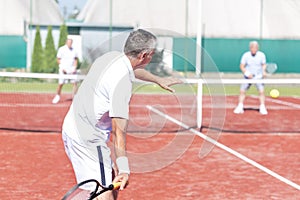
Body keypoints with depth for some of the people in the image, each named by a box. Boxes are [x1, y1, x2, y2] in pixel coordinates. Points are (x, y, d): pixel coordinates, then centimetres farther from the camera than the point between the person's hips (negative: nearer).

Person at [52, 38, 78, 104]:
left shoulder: (73, 50, 6)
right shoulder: (61, 49, -4)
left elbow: (76, 60, 12)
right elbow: (58, 60, -2)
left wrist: (74, 68, -2)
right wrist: (62, 68, -11)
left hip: (72, 69, 3)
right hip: (63, 69, -3)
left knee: (75, 82, -8)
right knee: (60, 84, -1)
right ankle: (57, 96, 21)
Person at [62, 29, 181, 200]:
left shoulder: (112, 57, 4)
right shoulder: (122, 82, -24)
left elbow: (133, 69, 31)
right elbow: (119, 129, -28)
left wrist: (158, 80, 46)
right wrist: (124, 169, -29)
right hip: (87, 139, -10)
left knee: (114, 182, 20)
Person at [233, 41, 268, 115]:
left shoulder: (261, 55, -6)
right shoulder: (246, 55, -9)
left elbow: (264, 65, 7)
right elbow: (242, 66, -5)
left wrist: (264, 71, -12)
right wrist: (247, 73, -19)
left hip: (258, 76, 0)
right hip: (248, 77, 0)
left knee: (261, 91, -12)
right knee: (242, 91, -5)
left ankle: (262, 108, 0)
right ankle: (240, 107, 8)